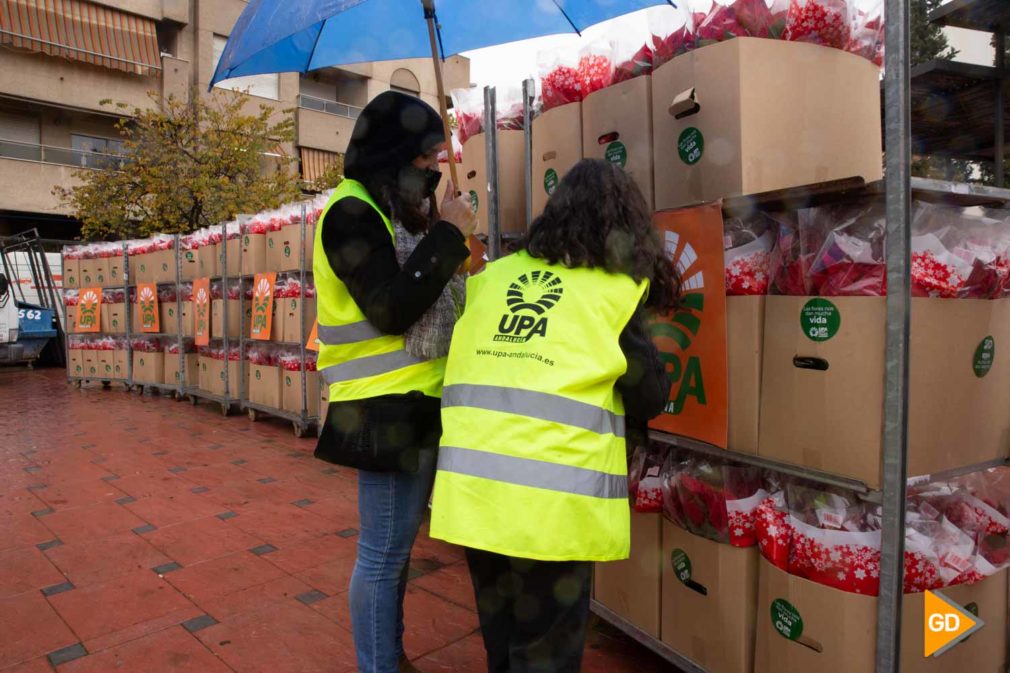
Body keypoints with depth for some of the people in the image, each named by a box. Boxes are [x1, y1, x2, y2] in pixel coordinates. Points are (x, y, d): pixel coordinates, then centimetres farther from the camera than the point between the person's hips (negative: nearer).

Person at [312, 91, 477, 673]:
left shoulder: (391, 210, 17)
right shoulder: (352, 212, -12)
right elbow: (393, 309, -22)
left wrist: (446, 240, 5)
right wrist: (448, 235, -15)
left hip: (415, 402, 10)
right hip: (387, 409, -10)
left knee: (397, 545, 20)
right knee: (384, 552, 1)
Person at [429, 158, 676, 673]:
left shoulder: (491, 277, 10)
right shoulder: (617, 289, 0)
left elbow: (466, 362, 11)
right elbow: (650, 399, 3)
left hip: (470, 488, 5)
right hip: (553, 500, -4)